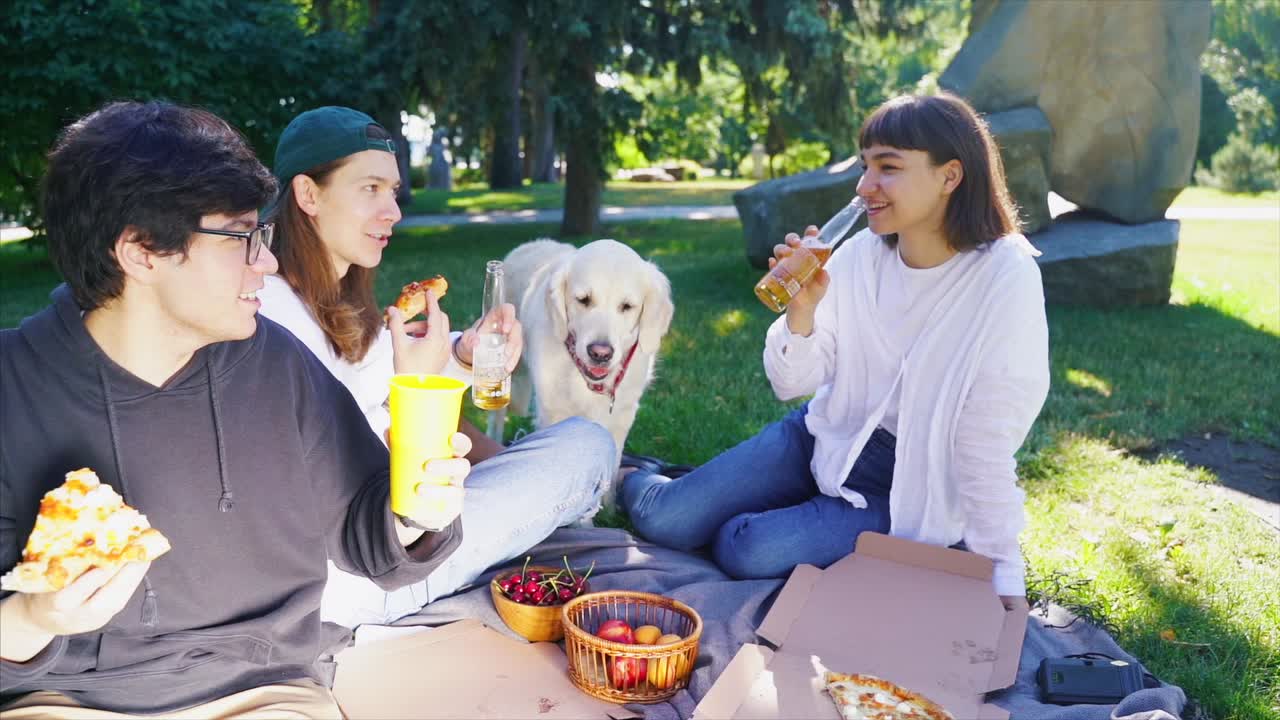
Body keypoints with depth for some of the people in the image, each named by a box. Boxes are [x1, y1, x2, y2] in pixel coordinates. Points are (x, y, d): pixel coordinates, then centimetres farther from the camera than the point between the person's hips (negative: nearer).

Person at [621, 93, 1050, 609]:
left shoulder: (1004, 279, -20)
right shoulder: (858, 255, -7)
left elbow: (989, 445, -18)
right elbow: (794, 384, -5)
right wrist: (802, 309, -24)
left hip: (907, 491, -3)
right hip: (827, 438, 4)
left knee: (748, 551, -23)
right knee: (662, 520, -8)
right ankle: (634, 479, 25)